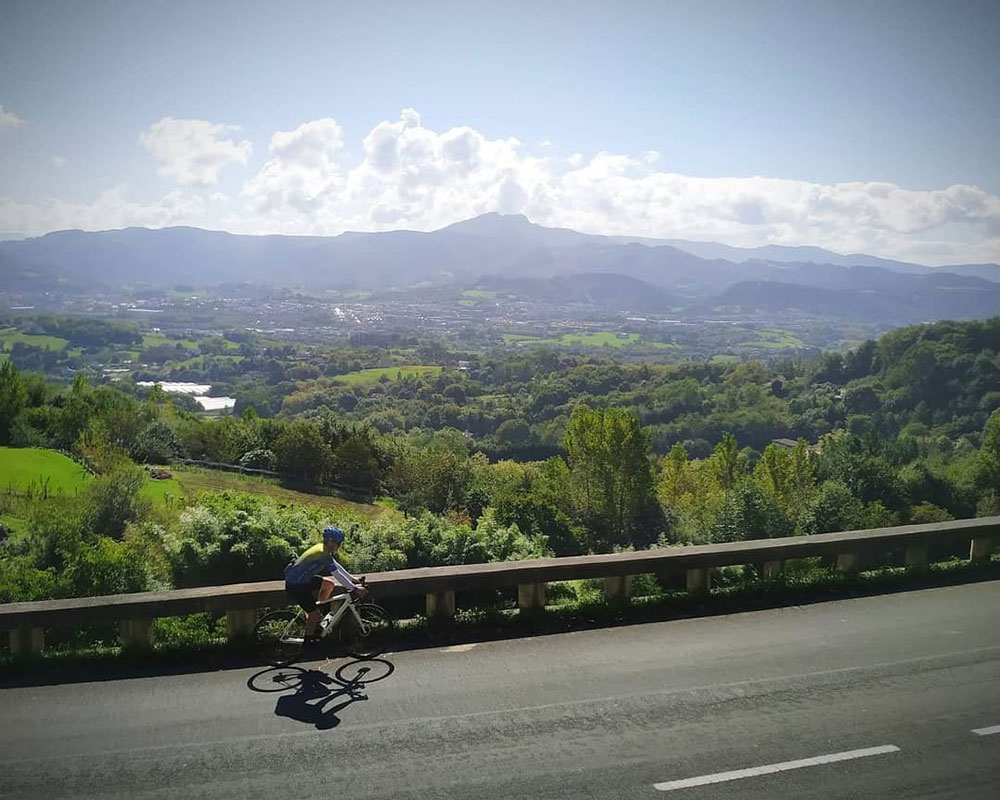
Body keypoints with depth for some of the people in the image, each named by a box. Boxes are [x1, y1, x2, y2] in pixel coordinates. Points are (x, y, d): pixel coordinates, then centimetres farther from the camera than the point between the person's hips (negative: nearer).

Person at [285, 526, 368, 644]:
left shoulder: (322, 548, 4)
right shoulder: (323, 554, -24)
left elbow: (337, 566, 14)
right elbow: (337, 575, -24)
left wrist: (353, 579, 13)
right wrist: (354, 588, -21)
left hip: (303, 579, 9)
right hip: (295, 586, -9)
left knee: (330, 583, 11)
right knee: (314, 615, -3)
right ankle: (309, 640, 16)